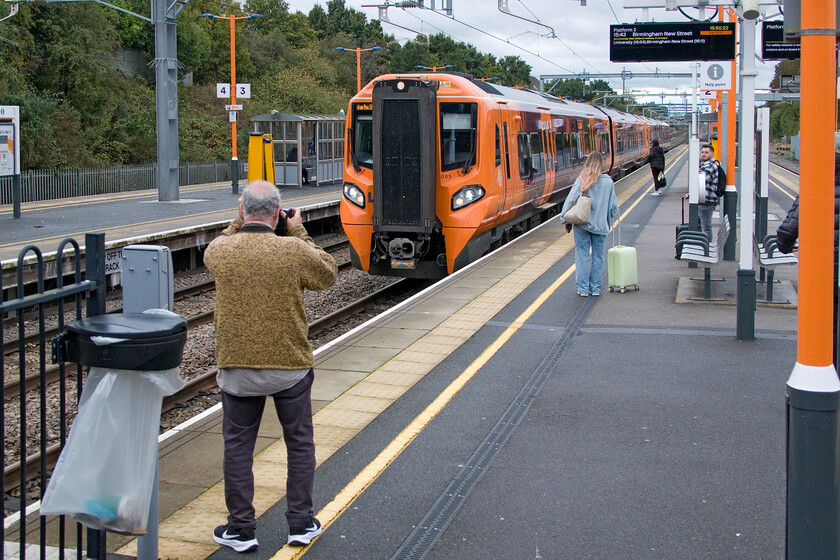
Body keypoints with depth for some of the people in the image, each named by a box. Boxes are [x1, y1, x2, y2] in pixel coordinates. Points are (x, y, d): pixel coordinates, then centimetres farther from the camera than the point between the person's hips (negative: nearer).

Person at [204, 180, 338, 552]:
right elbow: (328, 275, 6)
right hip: (290, 367, -1)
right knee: (300, 444, 15)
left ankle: (240, 530, 19)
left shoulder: (218, 251, -8)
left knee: (238, 447, 13)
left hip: (236, 369, 1)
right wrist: (300, 233, 8)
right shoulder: (296, 251, -14)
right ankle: (301, 524, 23)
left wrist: (239, 223, 17)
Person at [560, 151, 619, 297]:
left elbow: (570, 201, -9)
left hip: (582, 224, -1)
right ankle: (596, 288, 16)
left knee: (582, 256, 5)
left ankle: (583, 289, 8)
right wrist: (609, 222, 18)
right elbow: (614, 206, 3)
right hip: (600, 225, 1)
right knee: (597, 256, 11)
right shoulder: (608, 182, -3)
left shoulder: (581, 180, -8)